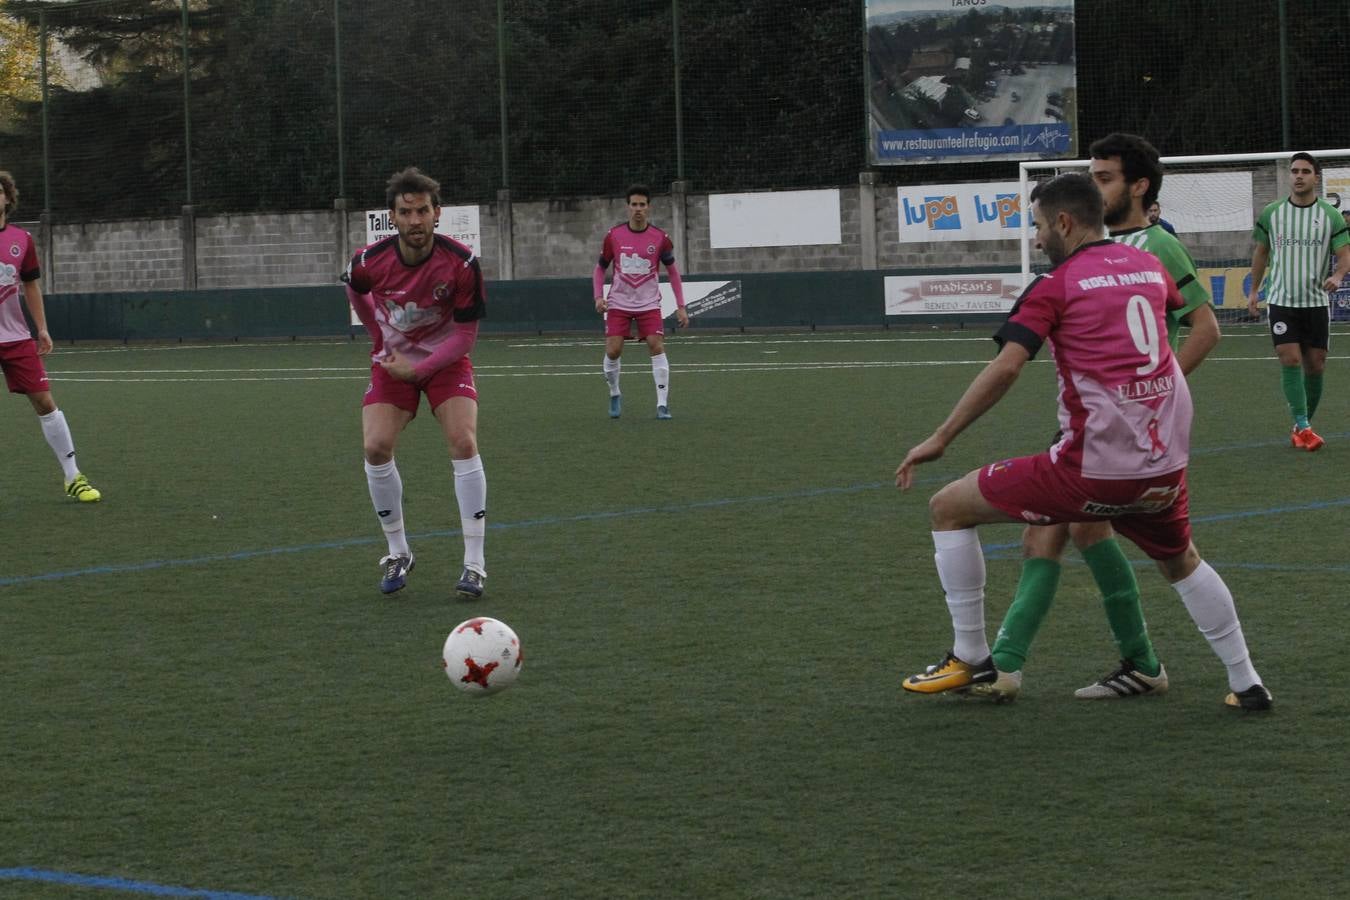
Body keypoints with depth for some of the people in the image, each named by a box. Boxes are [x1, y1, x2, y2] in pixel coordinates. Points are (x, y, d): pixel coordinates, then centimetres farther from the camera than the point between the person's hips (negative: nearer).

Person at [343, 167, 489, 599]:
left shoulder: (461, 263, -25)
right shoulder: (369, 262, -19)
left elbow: (465, 334, -15)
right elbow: (354, 290, 8)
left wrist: (417, 368, -20)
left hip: (445, 359, -2)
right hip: (392, 359, 2)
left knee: (464, 443, -20)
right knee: (376, 448, -14)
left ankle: (474, 564, -13)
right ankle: (398, 553, 6)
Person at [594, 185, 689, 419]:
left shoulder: (660, 238, -4)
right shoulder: (614, 235, -4)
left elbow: (672, 271, 6)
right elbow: (600, 268, 7)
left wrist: (680, 306, 1)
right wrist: (599, 296, -8)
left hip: (648, 303, 0)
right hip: (618, 303, 0)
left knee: (657, 347, -15)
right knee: (613, 351, -8)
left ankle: (662, 405, -10)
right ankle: (615, 395, 18)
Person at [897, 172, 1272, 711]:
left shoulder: (1056, 286, -5)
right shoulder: (1148, 266, 12)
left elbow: (1005, 368, -15)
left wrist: (941, 438, -10)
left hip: (1094, 467, -6)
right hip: (1165, 463, 6)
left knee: (948, 508, 7)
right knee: (1181, 563, 34)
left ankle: (970, 658, 11)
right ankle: (1246, 684, 33)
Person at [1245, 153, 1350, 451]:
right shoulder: (1271, 213, 3)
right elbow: (1261, 251, 15)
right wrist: (1254, 290, 14)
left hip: (1317, 301, 1)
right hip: (1281, 300, 0)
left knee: (1315, 366, 2)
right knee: (1290, 360, -13)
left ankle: (1303, 426, 16)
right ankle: (1302, 427, -14)